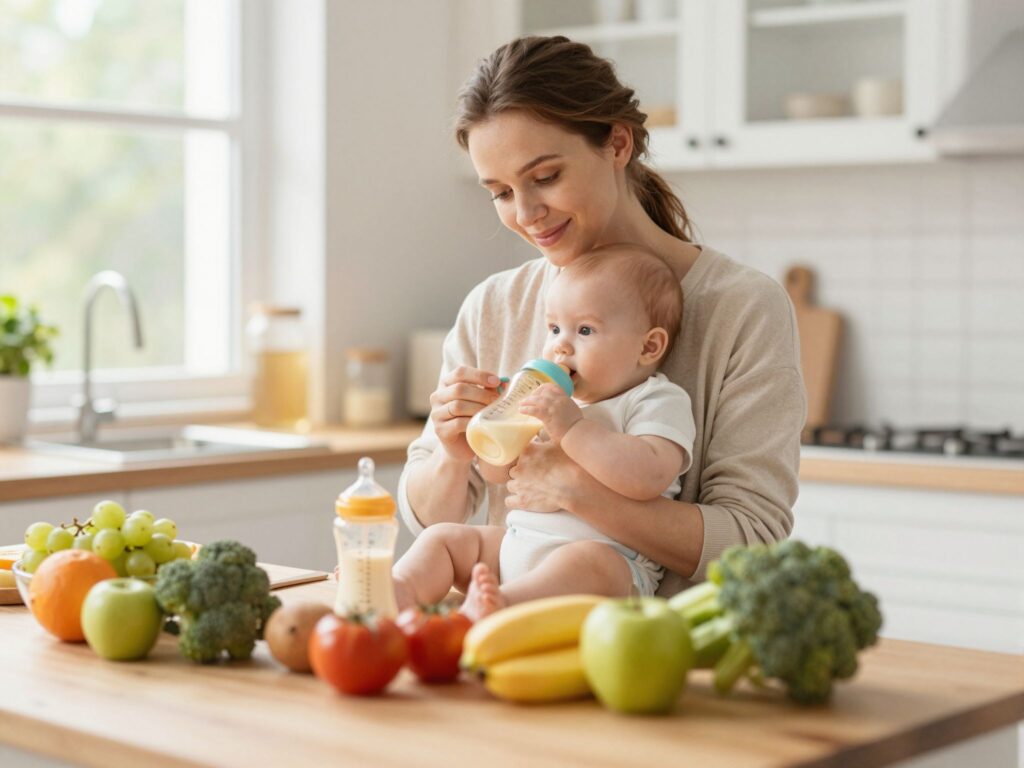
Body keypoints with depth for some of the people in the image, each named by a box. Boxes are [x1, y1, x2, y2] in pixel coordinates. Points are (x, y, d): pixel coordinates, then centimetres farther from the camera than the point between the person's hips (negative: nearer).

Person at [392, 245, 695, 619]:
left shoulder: (657, 402, -4)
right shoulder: (547, 398, 19)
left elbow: (650, 476, -24)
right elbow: (497, 473, 21)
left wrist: (572, 427, -25)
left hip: (609, 552, -8)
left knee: (585, 561, -38)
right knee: (443, 537, 3)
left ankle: (501, 603, -61)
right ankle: (401, 592, -22)